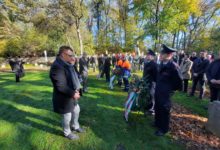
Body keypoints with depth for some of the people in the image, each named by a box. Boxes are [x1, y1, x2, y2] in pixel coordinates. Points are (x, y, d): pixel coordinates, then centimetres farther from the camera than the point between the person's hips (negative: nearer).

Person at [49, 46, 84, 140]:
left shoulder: (66, 64, 6)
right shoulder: (57, 67, -27)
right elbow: (61, 86, -30)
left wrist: (76, 90, -3)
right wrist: (73, 93, -23)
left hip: (71, 95, 9)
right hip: (64, 98, -9)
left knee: (76, 110, 25)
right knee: (67, 116, 13)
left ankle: (75, 126, 50)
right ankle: (67, 133, 41)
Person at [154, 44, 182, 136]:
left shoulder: (173, 66, -21)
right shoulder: (162, 64, 3)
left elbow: (178, 80, -13)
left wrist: (172, 89, -3)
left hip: (166, 92, -8)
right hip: (158, 90, 8)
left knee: (164, 109, 9)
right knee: (157, 108, 21)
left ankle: (163, 128, 31)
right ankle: (158, 123, 44)